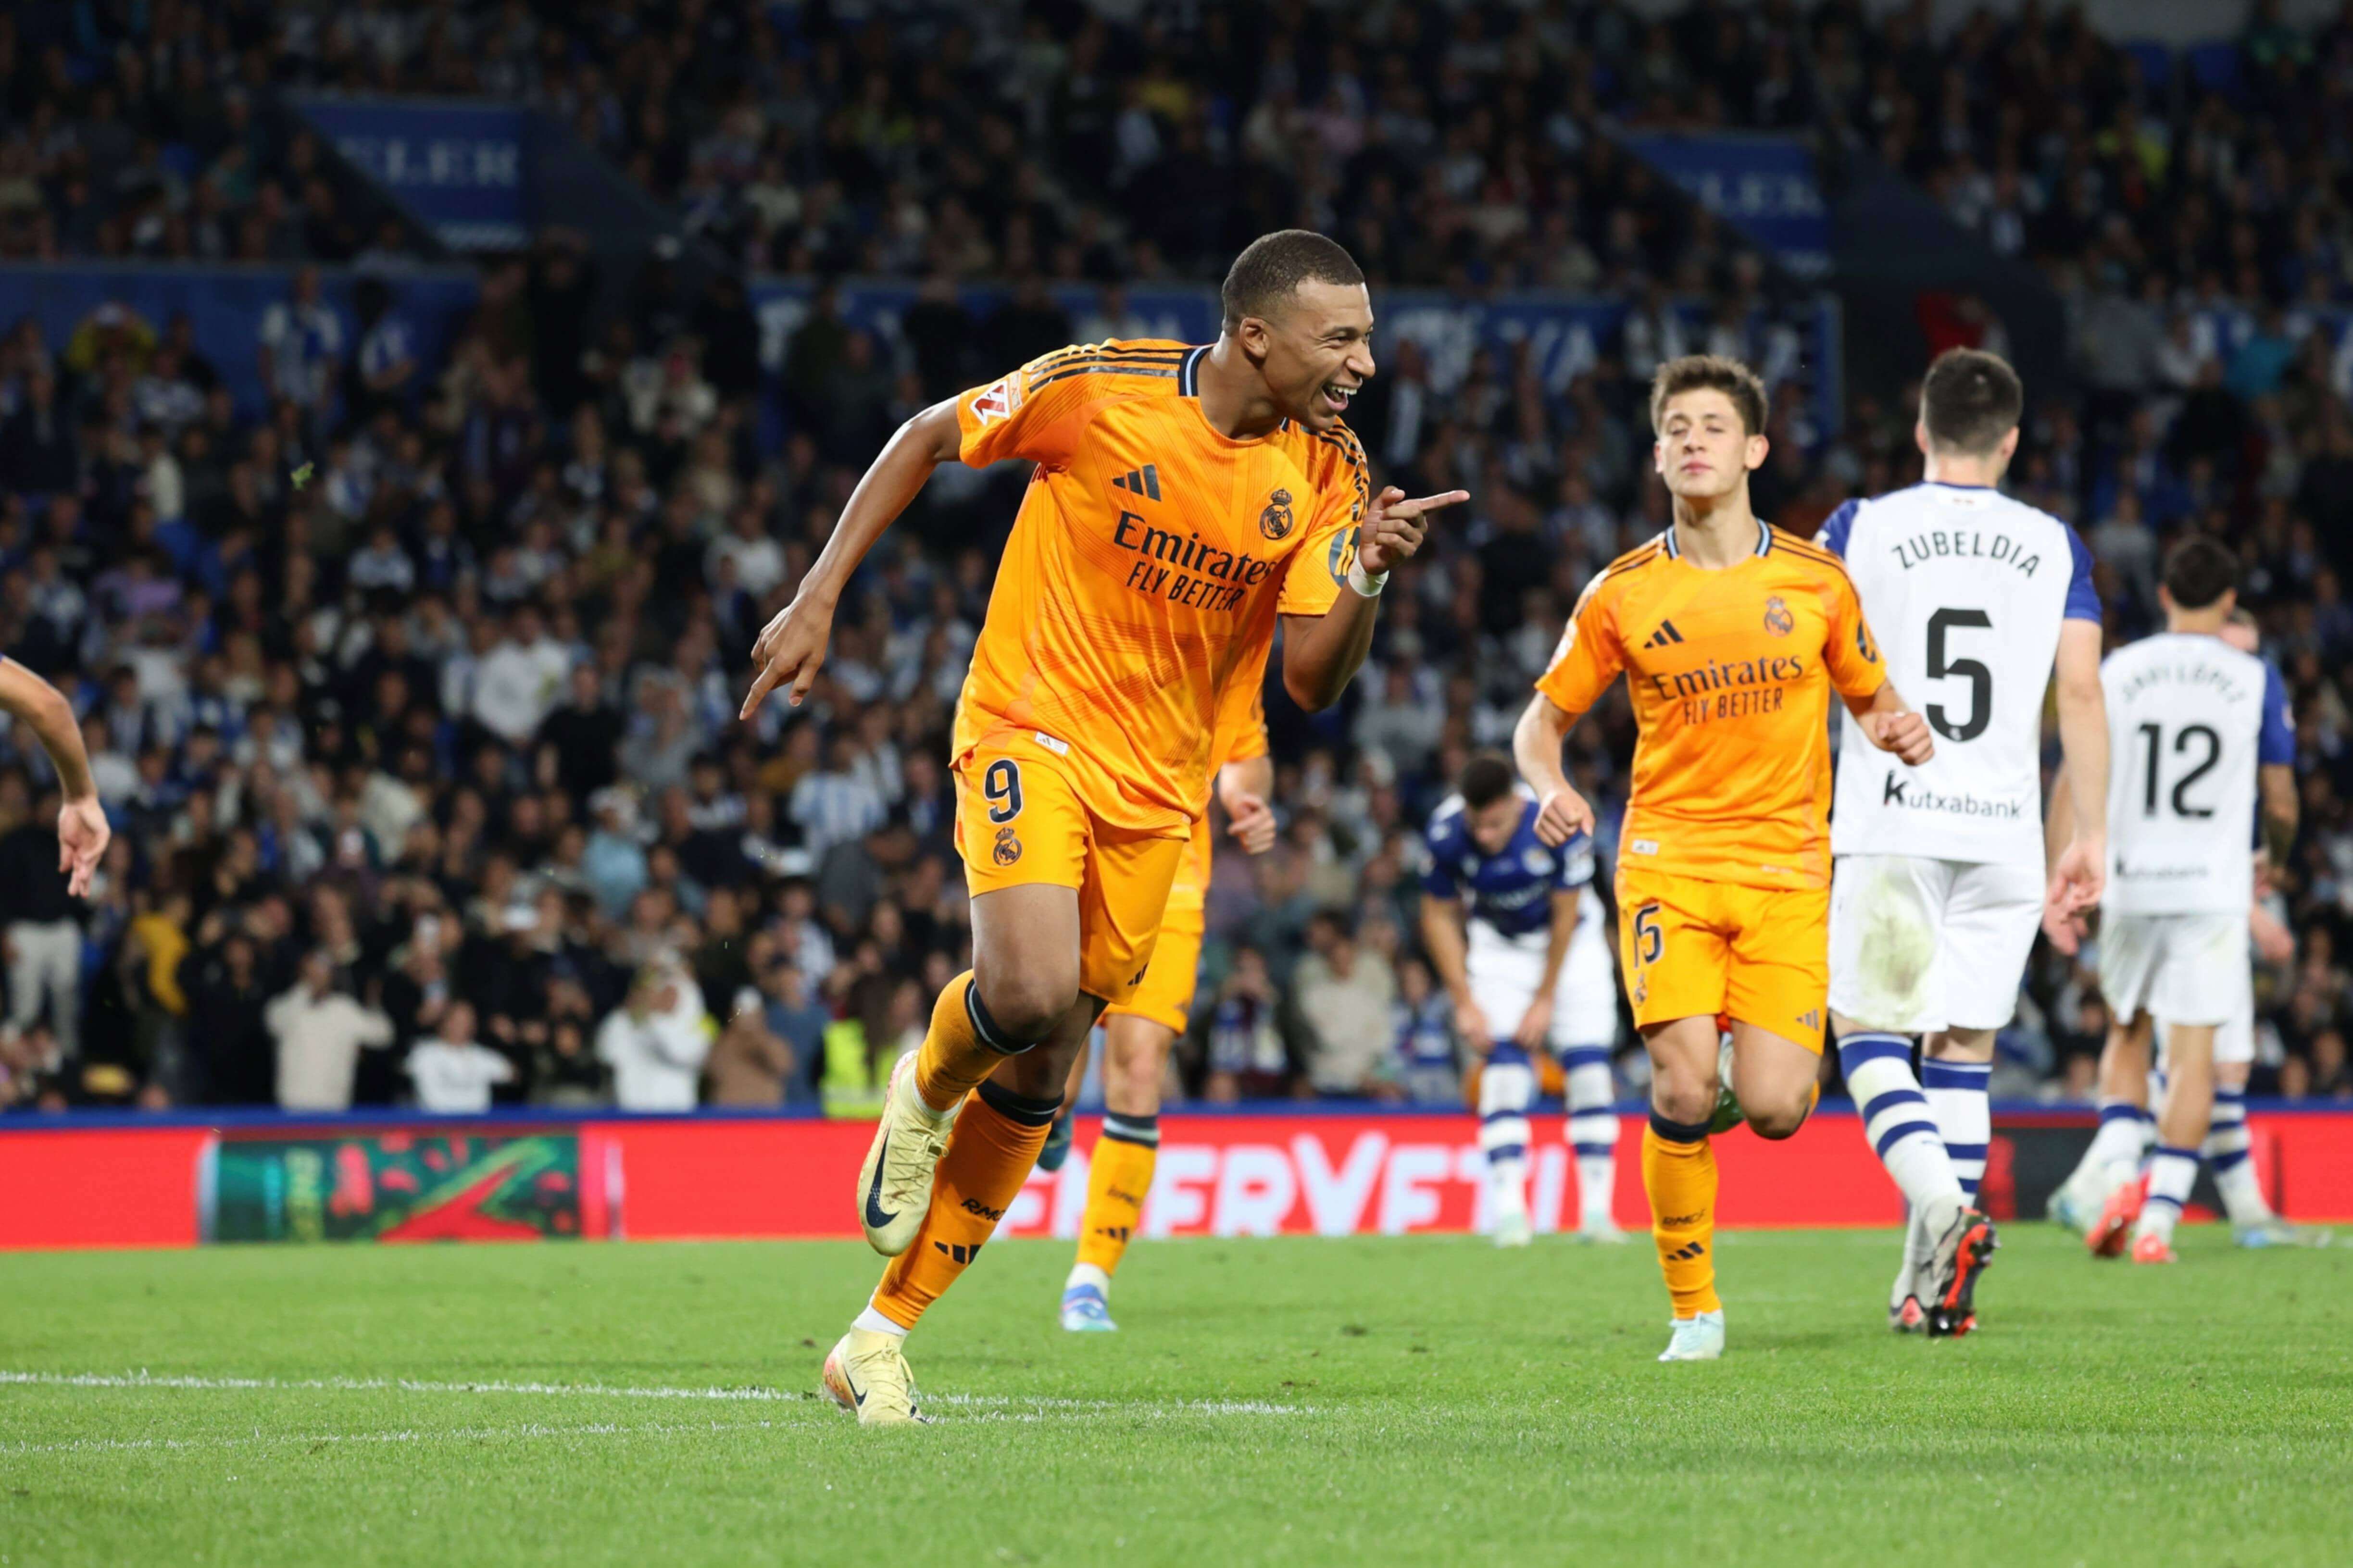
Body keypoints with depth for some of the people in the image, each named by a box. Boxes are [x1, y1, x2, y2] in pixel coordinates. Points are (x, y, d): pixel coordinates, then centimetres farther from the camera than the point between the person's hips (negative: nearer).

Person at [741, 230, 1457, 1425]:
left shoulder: (1327, 472, -4)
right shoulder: (1100, 391, -15)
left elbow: (1312, 679, -6)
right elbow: (927, 439, 0)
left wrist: (1364, 580, -25)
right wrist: (818, 599, -2)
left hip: (1157, 788, 4)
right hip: (1035, 730, -4)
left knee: (1037, 1075, 5)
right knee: (1032, 991, -28)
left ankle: (882, 1336, 17)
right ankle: (926, 1094, 9)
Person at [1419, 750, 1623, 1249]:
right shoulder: (1447, 833, -26)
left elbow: (1566, 913, -17)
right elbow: (1439, 916, -9)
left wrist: (1546, 999, -12)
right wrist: (1465, 1002, -12)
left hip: (1572, 945, -1)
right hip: (1499, 945, 1)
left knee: (1589, 1071, -8)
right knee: (1505, 1068, -14)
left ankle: (1596, 1212, -1)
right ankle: (1510, 1212, -13)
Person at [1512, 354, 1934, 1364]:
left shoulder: (1816, 581, 5)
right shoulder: (1621, 595, 4)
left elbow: (1870, 699, 17)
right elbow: (1543, 718, 13)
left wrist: (1902, 733, -7)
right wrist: (1548, 785, -10)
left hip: (1787, 871, 1)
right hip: (1668, 859, 0)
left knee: (1773, 1111, -12)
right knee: (1683, 1089, -19)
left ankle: (1763, 1066, 27)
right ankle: (1694, 1309, -2)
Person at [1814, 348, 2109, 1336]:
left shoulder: (1860, 532, 3)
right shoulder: (2054, 548, 8)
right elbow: (2082, 692, 3)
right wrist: (2093, 831, 6)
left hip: (1891, 823, -2)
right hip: (2004, 830, 2)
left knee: (1868, 1032, 2)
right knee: (1964, 1048, 8)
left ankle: (1944, 1205, -23)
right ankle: (1933, 1281, 4)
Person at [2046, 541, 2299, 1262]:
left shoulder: (2116, 672, 3)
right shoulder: (2256, 681, 0)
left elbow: (2077, 782, 1)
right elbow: (2281, 803, 5)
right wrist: (2276, 859, 25)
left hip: (2129, 883, 2)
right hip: (2212, 889, -2)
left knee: (2128, 1035, 21)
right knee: (2194, 1053, 0)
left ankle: (2120, 1176, 3)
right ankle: (2159, 1218, -8)